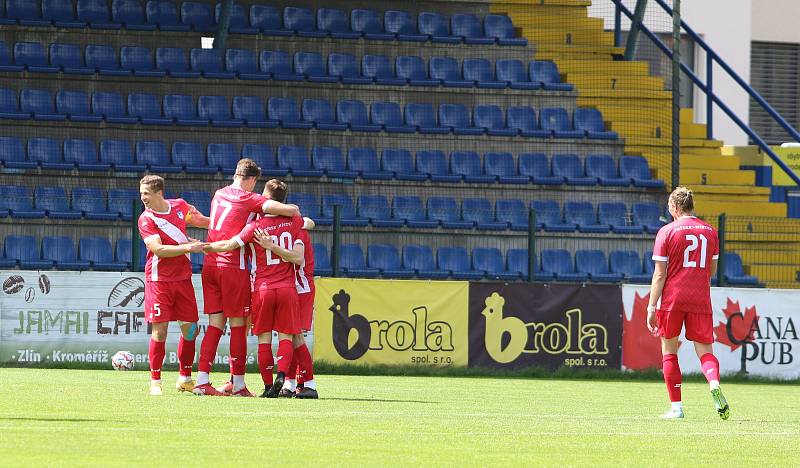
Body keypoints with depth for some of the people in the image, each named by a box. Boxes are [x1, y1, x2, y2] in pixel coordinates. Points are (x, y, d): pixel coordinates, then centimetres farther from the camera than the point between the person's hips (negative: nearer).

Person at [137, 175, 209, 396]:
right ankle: (155, 381, 1)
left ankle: (185, 378, 18)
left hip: (183, 277, 5)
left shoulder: (179, 206, 7)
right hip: (159, 280, -5)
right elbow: (158, 249, -19)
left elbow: (198, 220, 28)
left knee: (190, 328, 5)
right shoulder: (146, 219, -8)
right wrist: (187, 247, -23)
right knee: (159, 330, -7)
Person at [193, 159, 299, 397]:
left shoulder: (219, 194, 13)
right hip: (234, 267, -6)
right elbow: (290, 210, -15)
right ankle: (237, 383, 5)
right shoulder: (250, 200, -8)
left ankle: (202, 381, 1)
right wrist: (300, 219, 6)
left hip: (210, 264, 6)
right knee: (238, 324, 3)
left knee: (215, 324, 8)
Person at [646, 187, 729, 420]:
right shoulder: (710, 231, 9)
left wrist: (652, 307, -5)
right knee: (704, 351, 5)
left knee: (669, 351, 10)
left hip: (672, 298, -2)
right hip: (701, 300, 3)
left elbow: (659, 274, -7)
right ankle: (714, 383, -27)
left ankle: (676, 407, 7)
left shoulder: (667, 232, -3)